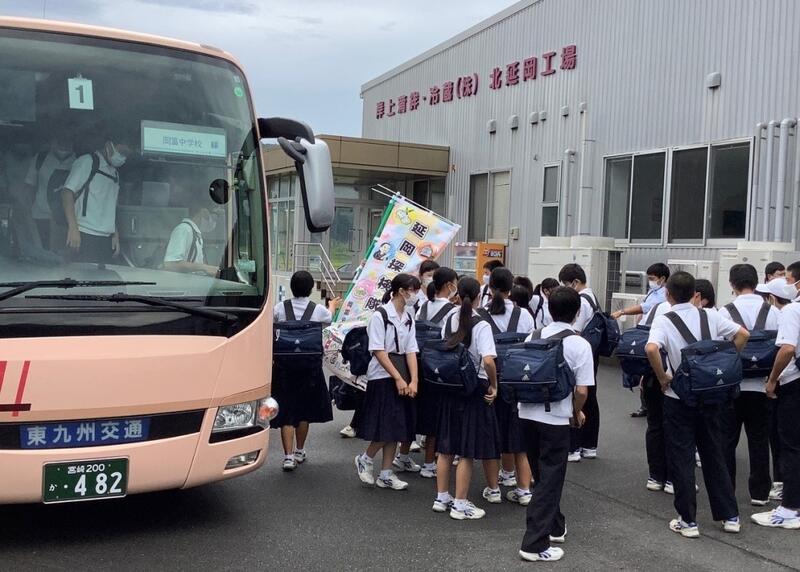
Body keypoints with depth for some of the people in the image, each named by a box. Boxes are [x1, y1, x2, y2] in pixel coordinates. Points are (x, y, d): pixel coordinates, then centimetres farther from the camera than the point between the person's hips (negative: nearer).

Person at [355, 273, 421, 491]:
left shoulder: (408, 317, 9)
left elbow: (411, 350, 5)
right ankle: (365, 459, 16)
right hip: (383, 376, -7)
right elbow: (379, 351, -14)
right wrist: (398, 378, -16)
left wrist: (414, 380, -6)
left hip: (402, 376, 7)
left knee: (397, 426, 8)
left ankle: (386, 474, 17)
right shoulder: (380, 315, -11)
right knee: (386, 426, -8)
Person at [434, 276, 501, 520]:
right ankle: (460, 504, 9)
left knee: (446, 447, 14)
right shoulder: (481, 325, -15)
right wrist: (494, 385, -12)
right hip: (474, 390, -6)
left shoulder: (449, 320, 3)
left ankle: (442, 498, 24)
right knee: (468, 451, 3)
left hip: (450, 387, 6)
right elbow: (488, 361, -26)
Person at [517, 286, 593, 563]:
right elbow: (581, 390, -11)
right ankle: (536, 544, 3)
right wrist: (577, 413, 8)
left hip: (528, 414, 5)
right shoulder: (580, 344, -9)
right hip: (555, 419, -5)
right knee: (550, 480, 4)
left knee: (541, 475, 20)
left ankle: (554, 527, 35)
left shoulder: (533, 337, 5)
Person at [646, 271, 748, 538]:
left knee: (681, 460, 6)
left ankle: (688, 520, 10)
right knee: (714, 455, 16)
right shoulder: (709, 316, 0)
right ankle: (730, 516, 23)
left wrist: (663, 377, -16)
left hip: (679, 397, -4)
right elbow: (743, 334, -1)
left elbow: (651, 348, -30)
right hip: (711, 395, 4)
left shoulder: (663, 320, -12)